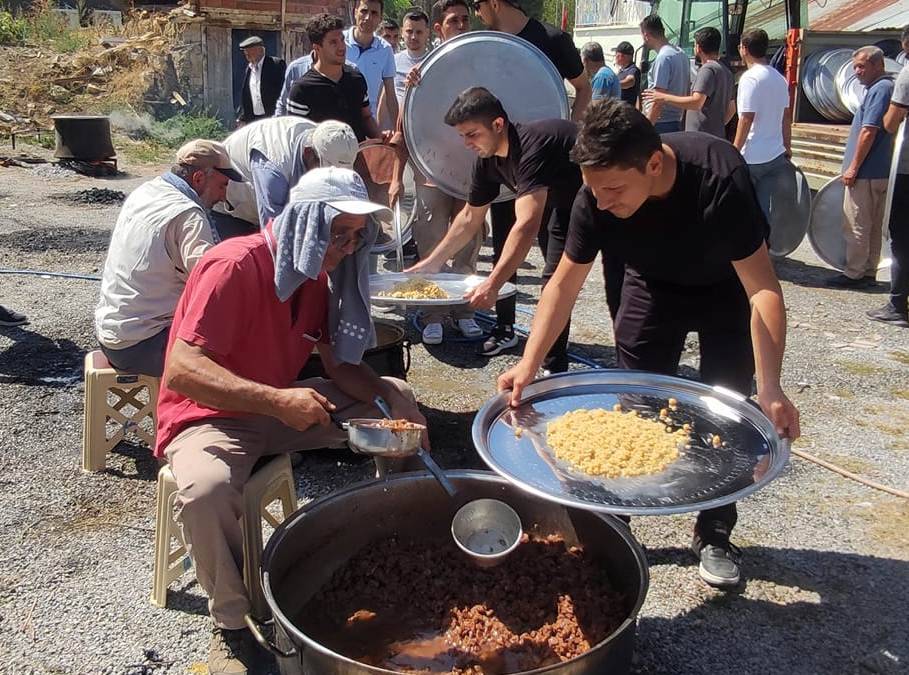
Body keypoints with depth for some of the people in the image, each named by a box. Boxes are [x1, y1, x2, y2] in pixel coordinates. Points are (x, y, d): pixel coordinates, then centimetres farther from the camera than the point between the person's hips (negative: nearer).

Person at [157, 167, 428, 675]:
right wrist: (277, 401, -43)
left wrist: (391, 398, -15)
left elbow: (340, 364, 4)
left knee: (398, 398, 2)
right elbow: (180, 370, -32)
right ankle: (232, 625, -15)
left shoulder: (316, 275, 1)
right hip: (209, 415, -8)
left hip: (282, 406, 8)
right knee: (207, 490, -41)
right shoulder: (236, 266, -24)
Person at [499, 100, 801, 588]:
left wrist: (770, 387, -45)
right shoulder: (596, 196, -28)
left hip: (727, 288, -2)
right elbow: (565, 282, -21)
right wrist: (529, 364, -32)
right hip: (655, 286, 3)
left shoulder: (720, 179, -39)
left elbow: (763, 290, -36)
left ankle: (713, 537, 16)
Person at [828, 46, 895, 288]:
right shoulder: (884, 87, 16)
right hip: (880, 171, 10)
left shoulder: (880, 89, -15)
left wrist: (853, 168, -17)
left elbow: (869, 132, -20)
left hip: (865, 172, -10)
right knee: (872, 227, 13)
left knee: (855, 226, -4)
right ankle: (868, 272, 20)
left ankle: (854, 274, 2)